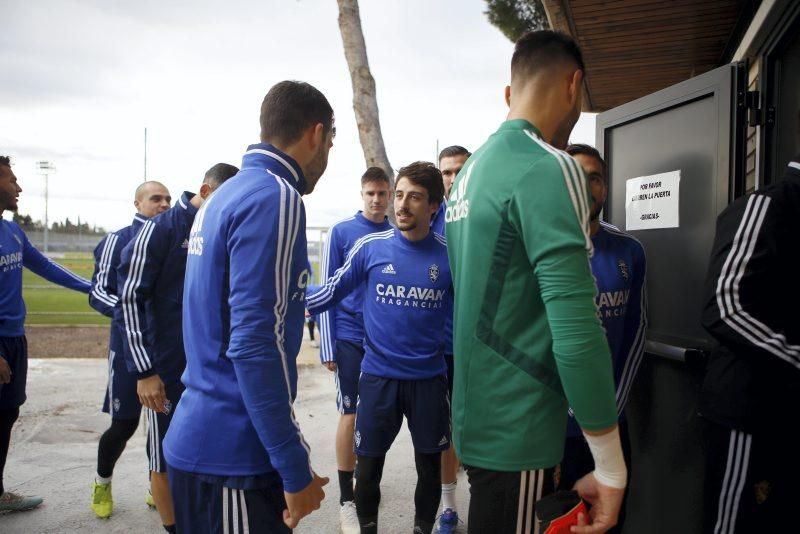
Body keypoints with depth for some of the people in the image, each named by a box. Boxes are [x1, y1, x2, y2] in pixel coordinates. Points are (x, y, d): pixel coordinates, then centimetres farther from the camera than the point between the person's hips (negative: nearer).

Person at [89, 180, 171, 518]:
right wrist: (123, 311, -27)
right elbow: (98, 292, -8)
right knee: (124, 424, 3)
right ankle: (102, 483, 31)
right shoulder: (118, 240, -4)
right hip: (130, 347, -4)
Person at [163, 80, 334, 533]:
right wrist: (296, 469, -17)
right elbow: (254, 345, -23)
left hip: (198, 440, 9)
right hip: (232, 458, -9)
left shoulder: (224, 197, 10)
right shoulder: (275, 198, -17)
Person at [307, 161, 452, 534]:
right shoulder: (370, 247, -5)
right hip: (377, 375, 0)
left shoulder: (449, 254, -4)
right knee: (368, 467, 11)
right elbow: (333, 292, 0)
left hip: (429, 378, 1)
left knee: (429, 467, 15)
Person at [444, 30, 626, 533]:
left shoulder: (472, 169, 10)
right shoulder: (548, 168, -18)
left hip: (478, 417, 9)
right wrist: (611, 467, -16)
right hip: (516, 430, -8)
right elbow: (577, 330, -24)